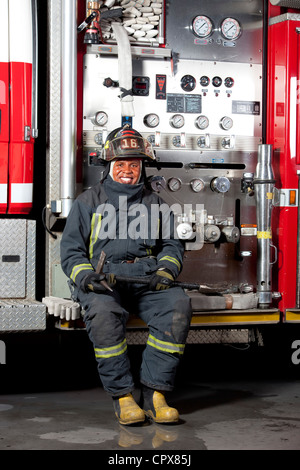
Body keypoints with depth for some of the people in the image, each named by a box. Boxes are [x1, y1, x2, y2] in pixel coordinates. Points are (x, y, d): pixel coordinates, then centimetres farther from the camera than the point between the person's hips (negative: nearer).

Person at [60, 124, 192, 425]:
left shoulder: (155, 203, 22)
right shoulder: (88, 202, 15)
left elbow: (172, 245, 21)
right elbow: (71, 250, 10)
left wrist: (166, 270, -2)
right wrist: (86, 276, -10)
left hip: (148, 281, 2)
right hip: (104, 281, -2)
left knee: (178, 303, -30)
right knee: (102, 310, -38)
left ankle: (154, 393, -26)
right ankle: (122, 395, -28)